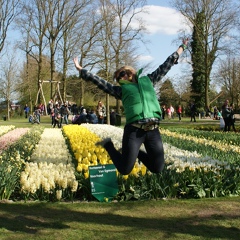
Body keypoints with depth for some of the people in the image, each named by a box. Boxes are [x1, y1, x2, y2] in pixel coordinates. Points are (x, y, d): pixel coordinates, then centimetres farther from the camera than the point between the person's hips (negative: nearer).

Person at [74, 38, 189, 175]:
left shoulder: (148, 80, 22)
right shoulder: (121, 89, 16)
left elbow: (166, 65, 28)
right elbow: (100, 82, 15)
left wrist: (182, 47, 35)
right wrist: (81, 70, 14)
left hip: (153, 130, 3)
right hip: (134, 130, -3)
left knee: (158, 169, 7)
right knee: (125, 170, 0)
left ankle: (135, 153, 32)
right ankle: (108, 145, 26)